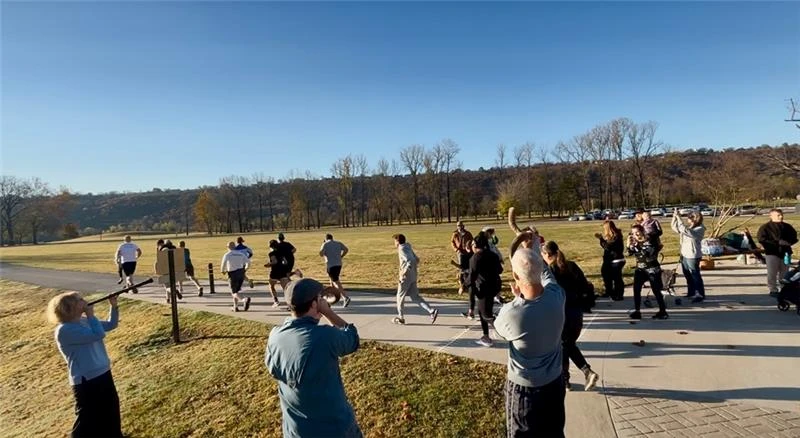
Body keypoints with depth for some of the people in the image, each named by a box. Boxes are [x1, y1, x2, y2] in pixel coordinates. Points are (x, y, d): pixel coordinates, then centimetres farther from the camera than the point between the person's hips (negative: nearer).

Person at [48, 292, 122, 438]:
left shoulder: (84, 321, 5)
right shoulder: (65, 330, -21)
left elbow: (111, 325, 15)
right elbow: (98, 334, -30)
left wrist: (114, 307, 1)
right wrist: (91, 315, -18)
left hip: (104, 374, 9)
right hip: (86, 381, -9)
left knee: (111, 409, 24)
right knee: (88, 419, 2)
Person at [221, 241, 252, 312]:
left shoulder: (227, 255, -3)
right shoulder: (241, 254, 8)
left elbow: (223, 263, -14)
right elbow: (248, 262, 2)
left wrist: (223, 271, 5)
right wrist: (245, 269, 18)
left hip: (233, 274, -5)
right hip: (241, 273, 5)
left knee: (234, 293, -2)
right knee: (236, 290, 21)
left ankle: (245, 299, -30)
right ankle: (235, 307, 22)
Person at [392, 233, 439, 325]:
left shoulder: (402, 250, -14)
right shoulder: (408, 248, 14)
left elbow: (410, 261, -28)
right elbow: (417, 260, 20)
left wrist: (404, 272, -24)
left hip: (406, 277, -8)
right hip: (413, 276, 8)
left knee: (400, 296, 8)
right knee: (415, 297, 9)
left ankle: (400, 318, 19)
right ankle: (432, 311, -3)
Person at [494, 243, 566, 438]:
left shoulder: (512, 313, -33)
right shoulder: (556, 295, -21)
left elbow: (499, 329, -7)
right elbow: (546, 274, 4)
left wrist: (516, 298, 1)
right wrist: (535, 250, 17)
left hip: (524, 388, -4)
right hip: (554, 383, 4)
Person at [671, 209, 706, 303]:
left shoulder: (700, 229, -15)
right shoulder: (688, 227, 7)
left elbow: (686, 231, -31)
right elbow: (674, 227, 13)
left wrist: (679, 218, -30)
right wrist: (674, 217, -2)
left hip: (692, 256, -8)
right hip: (684, 255, 8)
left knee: (695, 276, 2)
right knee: (688, 276, 19)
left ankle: (700, 295, 14)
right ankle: (691, 293, 33)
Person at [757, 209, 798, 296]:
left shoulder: (787, 227, 9)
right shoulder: (765, 227, -8)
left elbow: (794, 237, 17)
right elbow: (762, 239, -16)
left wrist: (789, 242, -6)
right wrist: (778, 242, -22)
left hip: (785, 253, 5)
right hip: (772, 253, -5)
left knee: (784, 273, 14)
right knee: (772, 273, -2)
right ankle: (773, 290, 9)